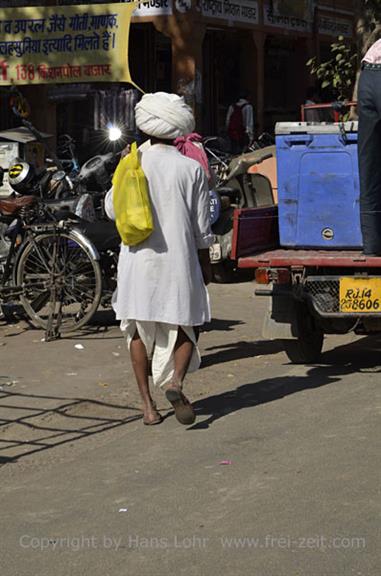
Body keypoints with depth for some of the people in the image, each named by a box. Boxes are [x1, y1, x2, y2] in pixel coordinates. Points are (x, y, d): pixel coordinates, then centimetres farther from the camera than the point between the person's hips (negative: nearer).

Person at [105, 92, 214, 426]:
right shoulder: (191, 169, -3)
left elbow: (113, 209, 8)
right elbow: (202, 228, 1)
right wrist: (205, 264, 12)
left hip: (139, 260, 1)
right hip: (178, 261, -1)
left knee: (139, 330, 12)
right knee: (184, 329, 10)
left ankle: (148, 404, 9)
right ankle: (176, 382, -18)